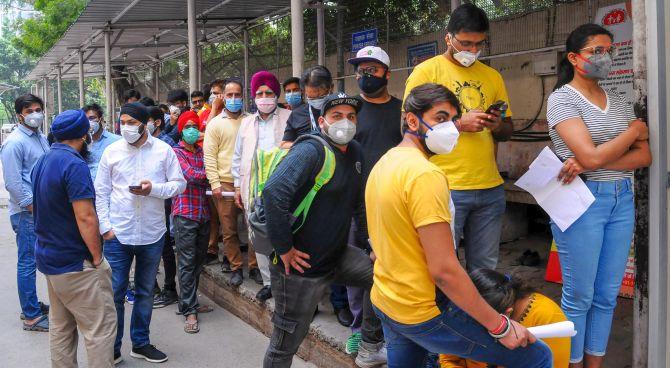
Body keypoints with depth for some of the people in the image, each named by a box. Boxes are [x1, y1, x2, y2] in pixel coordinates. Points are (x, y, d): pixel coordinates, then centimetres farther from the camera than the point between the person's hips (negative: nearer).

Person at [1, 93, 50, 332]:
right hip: (26, 213, -8)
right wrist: (34, 207, -15)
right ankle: (31, 316, 6)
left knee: (32, 261, 16)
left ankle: (31, 306, 27)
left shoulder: (41, 139, 13)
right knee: (28, 263, -1)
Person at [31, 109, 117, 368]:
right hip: (75, 263, -9)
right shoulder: (74, 165, -19)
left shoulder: (42, 162, 10)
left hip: (49, 258, 9)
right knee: (100, 327, -2)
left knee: (61, 327, 16)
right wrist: (97, 257, -14)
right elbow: (85, 217, -24)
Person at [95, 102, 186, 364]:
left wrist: (154, 188, -18)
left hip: (152, 234, 1)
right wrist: (105, 227, -5)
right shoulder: (111, 151, -1)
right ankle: (112, 347, 19)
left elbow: (179, 184, -1)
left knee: (145, 291, 15)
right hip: (118, 234, -1)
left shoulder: (163, 150, -2)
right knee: (115, 292, 3)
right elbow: (101, 192, 2)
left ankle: (140, 343, 30)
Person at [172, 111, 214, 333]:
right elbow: (191, 175, -13)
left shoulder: (203, 152, 15)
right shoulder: (176, 152, -1)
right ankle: (189, 311, 0)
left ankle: (189, 303, 24)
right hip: (185, 213, -6)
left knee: (199, 261, 12)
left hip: (204, 213, 6)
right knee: (187, 263, -4)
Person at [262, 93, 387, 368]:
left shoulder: (354, 152, 7)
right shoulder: (311, 151, -20)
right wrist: (284, 249, -27)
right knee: (286, 344, 3)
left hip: (337, 256, 8)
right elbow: (273, 192, -33)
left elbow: (358, 201, 22)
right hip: (301, 264, -8)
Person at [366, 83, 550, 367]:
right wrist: (500, 326, -18)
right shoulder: (425, 174, -22)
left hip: (384, 304, 9)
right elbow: (444, 271, -26)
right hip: (425, 313, -9)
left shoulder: (383, 164, 7)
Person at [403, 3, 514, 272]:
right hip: (446, 188, -5)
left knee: (485, 269, 12)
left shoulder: (492, 76, 14)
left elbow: (508, 131, 19)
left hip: (490, 187, 5)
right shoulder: (426, 71, -1)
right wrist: (459, 124, -16)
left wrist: (498, 126, -4)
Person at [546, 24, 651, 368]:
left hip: (622, 200, 6)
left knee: (607, 295, 10)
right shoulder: (562, 98, -6)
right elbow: (591, 156, -18)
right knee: (579, 297, 3)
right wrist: (636, 129, -3)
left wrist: (589, 162, -13)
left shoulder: (618, 101, 12)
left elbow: (644, 157, 2)